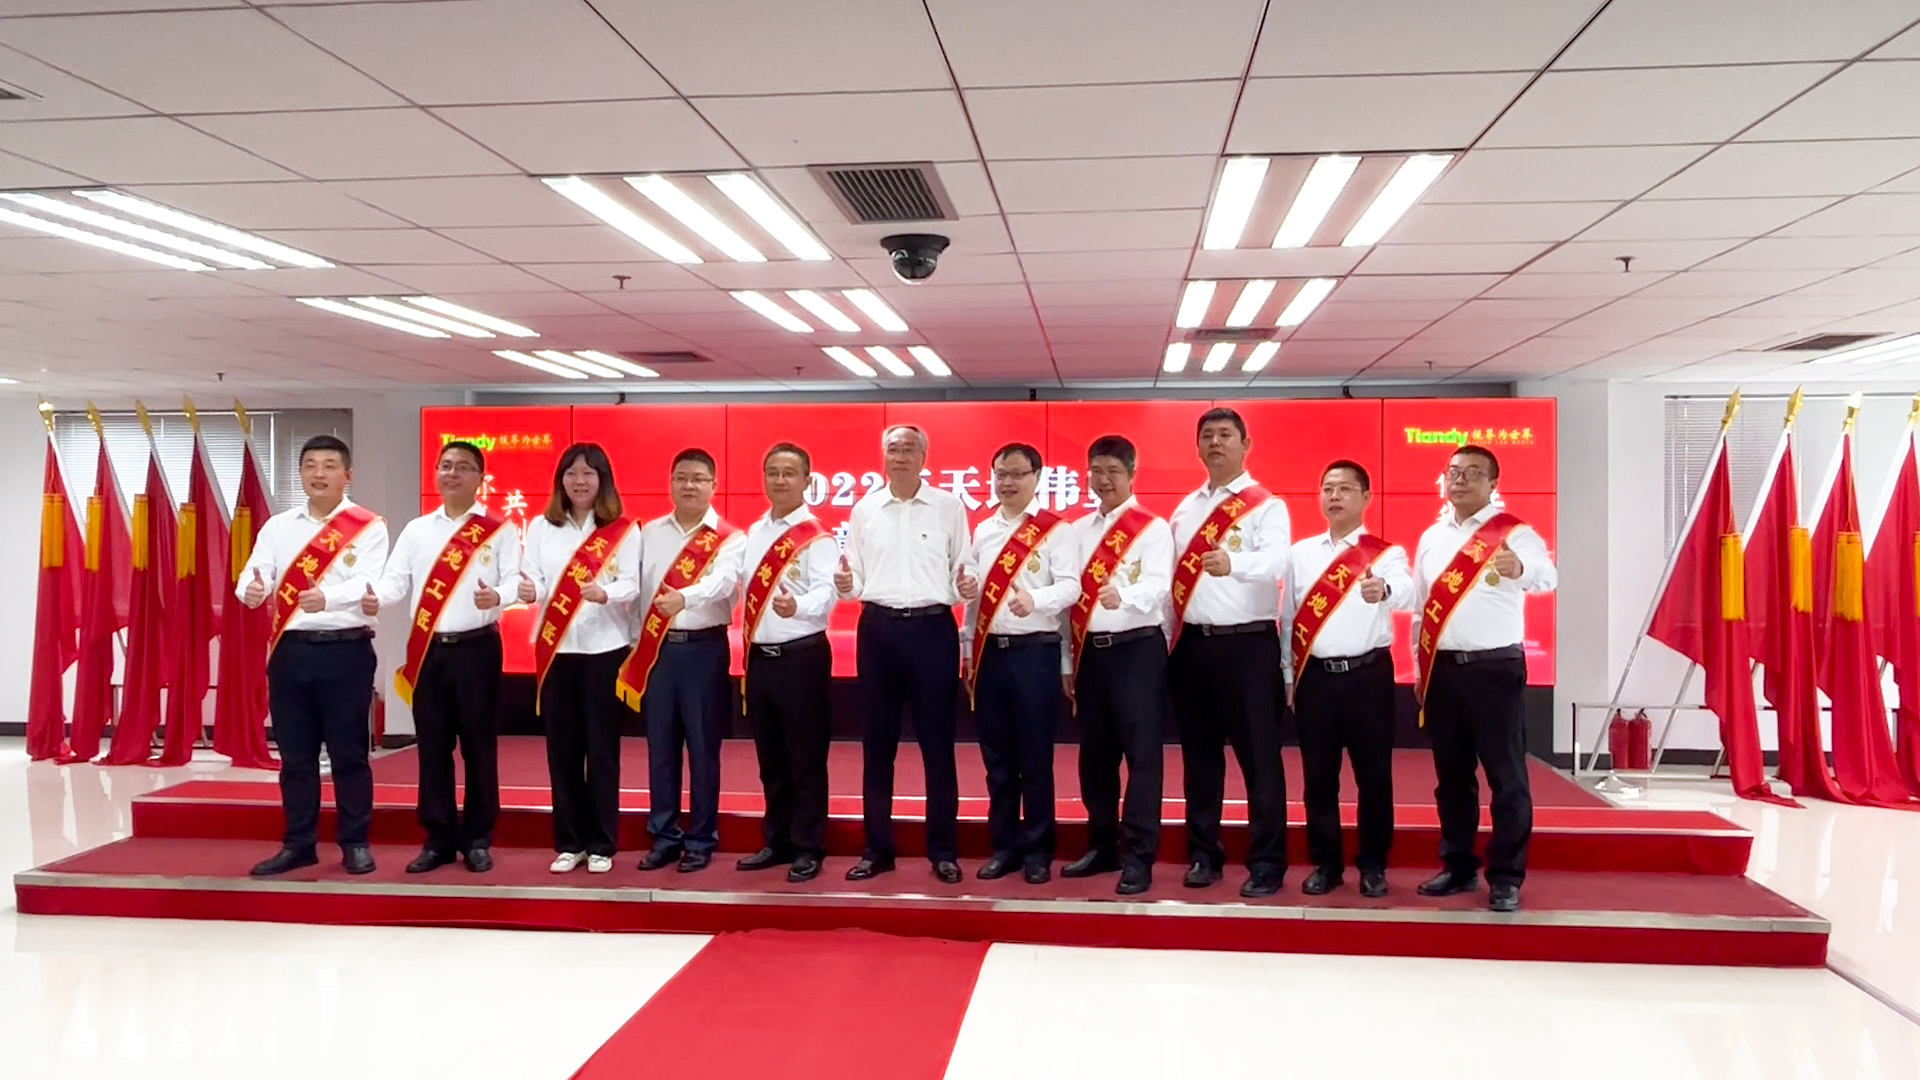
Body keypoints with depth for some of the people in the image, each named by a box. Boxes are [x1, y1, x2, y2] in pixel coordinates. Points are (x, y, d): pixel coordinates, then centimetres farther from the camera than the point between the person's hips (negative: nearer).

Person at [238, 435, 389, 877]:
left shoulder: (368, 527, -1)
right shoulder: (277, 526, 11)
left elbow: (368, 584, -15)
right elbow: (253, 575, 1)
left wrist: (326, 598, -34)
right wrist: (251, 590, -24)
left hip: (346, 649, -4)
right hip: (290, 649, 4)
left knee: (349, 751, 3)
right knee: (295, 754, 10)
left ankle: (355, 843, 14)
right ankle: (298, 843, 21)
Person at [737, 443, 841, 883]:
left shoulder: (817, 538, -9)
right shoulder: (753, 533, 13)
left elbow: (825, 592, -24)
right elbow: (746, 589, 15)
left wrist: (797, 607, -43)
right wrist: (747, 645, 6)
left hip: (802, 657, -7)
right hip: (760, 657, 7)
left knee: (806, 759, 1)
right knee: (770, 759, 15)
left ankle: (808, 848, 12)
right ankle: (777, 842, 26)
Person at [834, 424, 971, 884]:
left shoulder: (948, 506, 2)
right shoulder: (864, 509, 8)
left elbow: (962, 573, 2)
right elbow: (857, 577, 9)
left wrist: (966, 586, -20)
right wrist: (846, 584, -13)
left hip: (932, 627, -2)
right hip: (877, 628, 2)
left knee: (937, 742, 4)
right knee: (877, 743, 9)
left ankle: (943, 850, 16)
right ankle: (877, 848, 20)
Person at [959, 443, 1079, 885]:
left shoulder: (1056, 529, -2)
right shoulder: (982, 531, 14)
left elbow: (1070, 585, -13)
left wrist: (1035, 600, -30)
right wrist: (966, 618, 9)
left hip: (1035, 650, -5)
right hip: (989, 651, 5)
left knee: (1035, 757, 2)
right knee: (996, 757, 10)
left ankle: (1038, 850, 14)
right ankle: (1004, 845, 22)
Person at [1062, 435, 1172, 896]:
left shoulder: (1153, 528, -3)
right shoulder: (1078, 530, 14)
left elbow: (1158, 585, -19)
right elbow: (1071, 594, 13)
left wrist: (1122, 596, -40)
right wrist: (1069, 660, 11)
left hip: (1137, 650, -6)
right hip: (1091, 652, 6)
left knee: (1141, 754, -4)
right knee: (1094, 754, 12)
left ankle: (1138, 857, 2)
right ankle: (1102, 846, 24)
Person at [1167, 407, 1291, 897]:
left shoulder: (1266, 506, -4)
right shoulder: (1185, 509, 15)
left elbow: (1276, 561, -23)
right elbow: (1171, 574, 14)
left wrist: (1232, 563, -44)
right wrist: (1169, 637, 7)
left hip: (1247, 643, -5)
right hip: (1191, 644, 6)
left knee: (1258, 757, 0)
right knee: (1199, 754, 12)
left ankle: (1266, 862, 9)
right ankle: (1203, 855, 23)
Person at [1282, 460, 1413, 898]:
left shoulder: (1387, 553, 0)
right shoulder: (1301, 553, 9)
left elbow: (1407, 595, -22)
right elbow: (1288, 616, 11)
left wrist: (1383, 590, -46)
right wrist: (1289, 675, 7)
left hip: (1368, 674, -2)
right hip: (1315, 676, 2)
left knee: (1373, 775, 5)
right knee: (1318, 776, 7)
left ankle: (1373, 866, 19)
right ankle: (1325, 864, 19)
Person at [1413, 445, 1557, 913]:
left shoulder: (1514, 534, -6)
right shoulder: (1431, 537, 11)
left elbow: (1546, 574, -26)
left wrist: (1520, 568, -49)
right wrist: (1421, 668, 13)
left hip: (1495, 667, -5)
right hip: (1442, 668, 5)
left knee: (1506, 776, 0)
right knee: (1451, 776, 12)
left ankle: (1506, 877, 9)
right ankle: (1458, 867, 23)